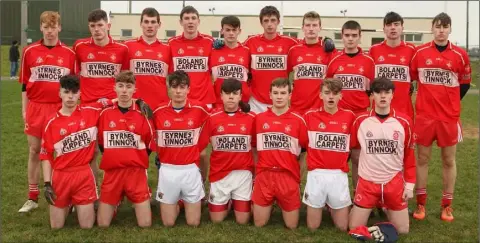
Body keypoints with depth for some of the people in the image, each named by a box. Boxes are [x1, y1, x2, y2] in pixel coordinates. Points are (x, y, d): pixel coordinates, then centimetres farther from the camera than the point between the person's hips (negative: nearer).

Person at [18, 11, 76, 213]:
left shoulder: (69, 53, 1)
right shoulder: (30, 51, 3)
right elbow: (24, 83, 7)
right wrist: (24, 109, 4)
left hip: (61, 108, -1)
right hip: (36, 107, 1)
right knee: (34, 151, 8)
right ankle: (32, 198, 18)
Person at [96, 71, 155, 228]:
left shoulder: (143, 114, -2)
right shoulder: (105, 113, 2)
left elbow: (151, 145, 6)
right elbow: (100, 143, 13)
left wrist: (135, 159, 3)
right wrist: (114, 157, 8)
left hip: (137, 172, -1)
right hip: (111, 172, 1)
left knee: (145, 224, -1)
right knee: (102, 224, 3)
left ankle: (140, 204, 29)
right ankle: (116, 204, 33)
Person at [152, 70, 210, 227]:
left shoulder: (200, 110, -6)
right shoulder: (158, 112, -4)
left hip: (191, 170, 0)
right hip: (167, 171, 0)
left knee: (193, 223, 8)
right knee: (168, 223, 9)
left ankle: (185, 202, 37)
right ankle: (176, 204, 38)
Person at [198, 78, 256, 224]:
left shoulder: (251, 118, -3)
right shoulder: (212, 118, -4)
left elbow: (256, 148, 3)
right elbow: (200, 147, -2)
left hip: (243, 173, 0)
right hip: (219, 174, 1)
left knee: (243, 221, 3)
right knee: (216, 220, 8)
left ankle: (235, 201, 34)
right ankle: (228, 201, 38)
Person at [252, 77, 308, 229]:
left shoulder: (298, 120, -1)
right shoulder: (259, 119, 3)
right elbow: (254, 148, 11)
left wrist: (300, 171, -2)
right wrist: (256, 169, 6)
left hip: (289, 176, -1)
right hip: (263, 176, 1)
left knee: (292, 226, 5)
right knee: (259, 224, 5)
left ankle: (282, 206, 35)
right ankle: (271, 207, 35)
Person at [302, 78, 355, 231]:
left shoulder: (349, 116, 1)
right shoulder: (310, 116, -1)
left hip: (339, 175, 1)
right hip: (316, 175, -1)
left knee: (343, 227, 9)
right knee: (312, 227, 8)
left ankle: (331, 206, 37)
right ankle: (324, 205, 37)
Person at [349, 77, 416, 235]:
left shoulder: (404, 122, -5)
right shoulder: (360, 121, -7)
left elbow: (409, 155, 2)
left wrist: (410, 184, 0)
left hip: (395, 183, 1)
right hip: (367, 182, 0)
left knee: (403, 230, 5)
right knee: (354, 228, 2)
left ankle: (387, 207, 33)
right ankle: (373, 206, 30)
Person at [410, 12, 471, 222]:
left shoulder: (460, 54, -1)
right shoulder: (419, 52, -1)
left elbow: (465, 83, 10)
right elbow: (409, 78, 10)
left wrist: (449, 102, 6)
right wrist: (428, 99, 10)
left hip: (449, 116, 0)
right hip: (424, 115, 0)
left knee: (449, 160, 7)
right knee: (422, 158, 6)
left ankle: (447, 205, 18)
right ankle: (420, 203, 17)